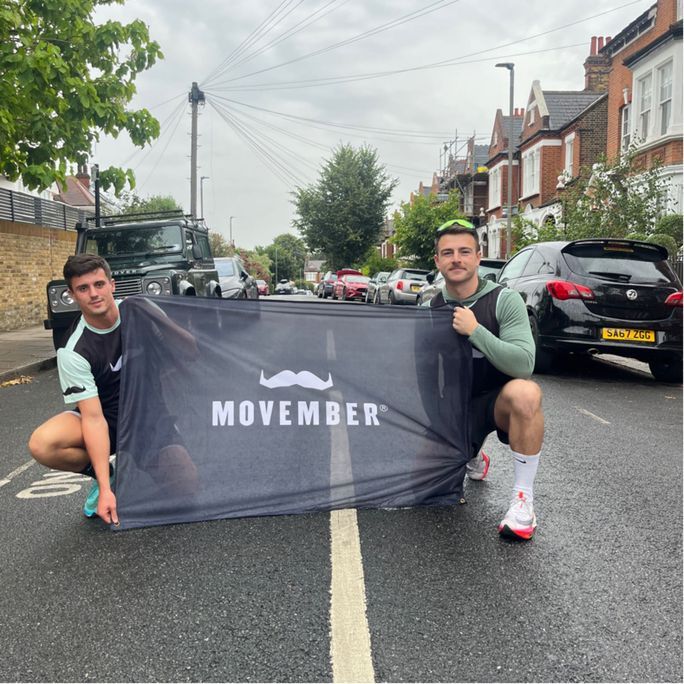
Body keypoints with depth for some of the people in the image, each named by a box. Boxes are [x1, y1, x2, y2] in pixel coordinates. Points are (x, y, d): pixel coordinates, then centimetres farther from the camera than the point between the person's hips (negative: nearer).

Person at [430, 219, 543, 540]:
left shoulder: (504, 300, -14)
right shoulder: (432, 308, -1)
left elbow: (524, 364, -27)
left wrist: (474, 330, -31)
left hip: (499, 399, -4)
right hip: (457, 402, 4)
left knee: (525, 392, -38)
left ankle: (523, 497, -22)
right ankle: (474, 459, 28)